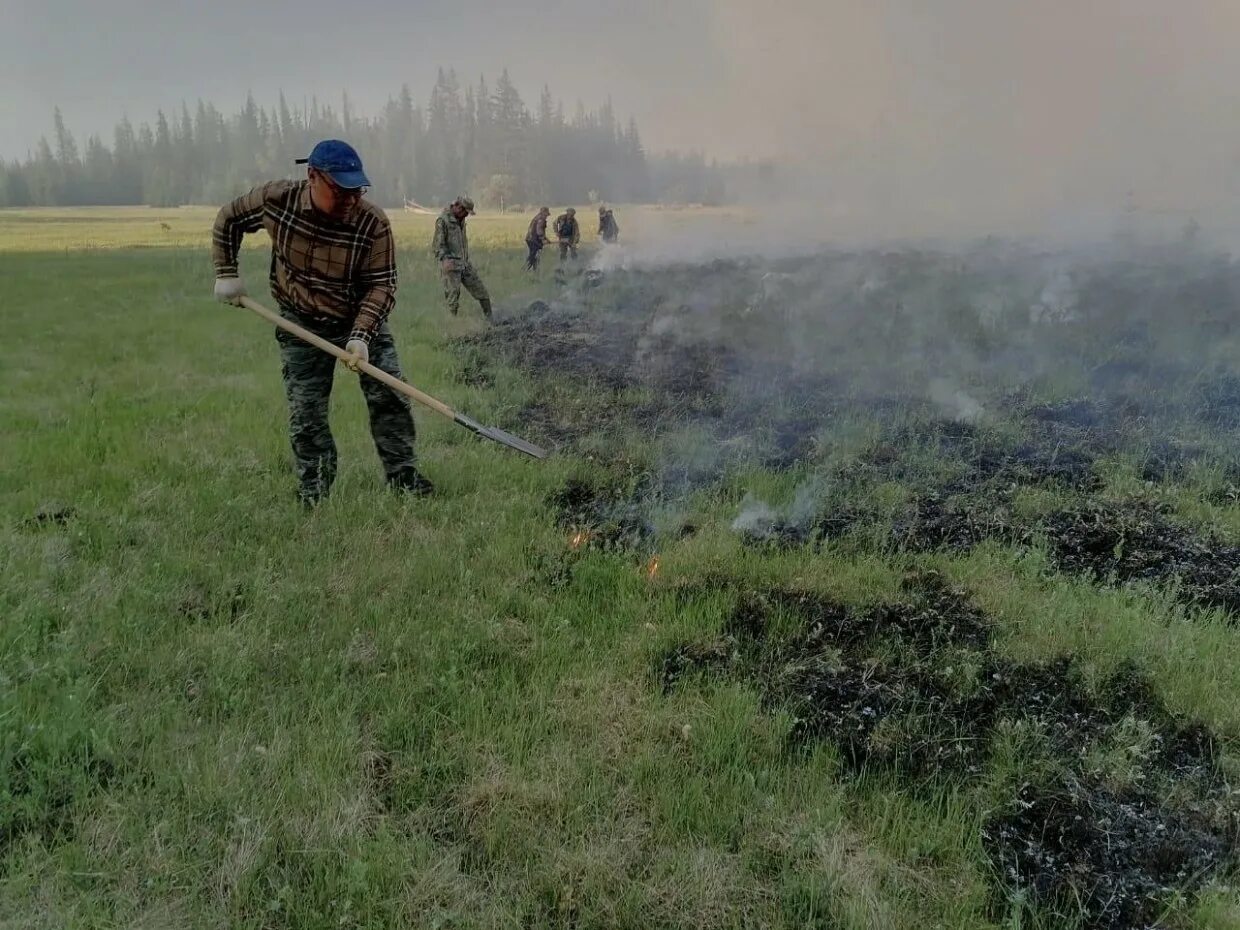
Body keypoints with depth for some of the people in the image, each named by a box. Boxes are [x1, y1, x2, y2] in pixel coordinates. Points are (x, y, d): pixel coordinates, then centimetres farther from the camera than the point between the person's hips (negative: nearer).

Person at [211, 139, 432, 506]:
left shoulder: (372, 222, -21)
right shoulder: (276, 199, -16)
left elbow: (382, 284, -19)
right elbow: (228, 220, 3)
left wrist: (361, 335, -29)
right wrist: (226, 274, 1)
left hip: (361, 320, 0)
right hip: (302, 325, 0)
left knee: (389, 395, -5)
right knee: (305, 411, 0)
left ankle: (402, 475, 10)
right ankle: (314, 492, 13)